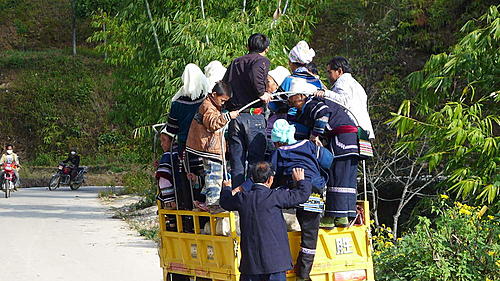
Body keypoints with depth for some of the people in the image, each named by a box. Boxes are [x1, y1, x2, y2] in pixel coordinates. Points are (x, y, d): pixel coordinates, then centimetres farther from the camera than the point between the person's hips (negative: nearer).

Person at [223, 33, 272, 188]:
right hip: (253, 116, -5)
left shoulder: (235, 62, 18)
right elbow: (255, 74, -23)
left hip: (234, 116, 5)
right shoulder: (262, 61, 0)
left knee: (236, 161, 8)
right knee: (255, 160, -1)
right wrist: (262, 93, -12)